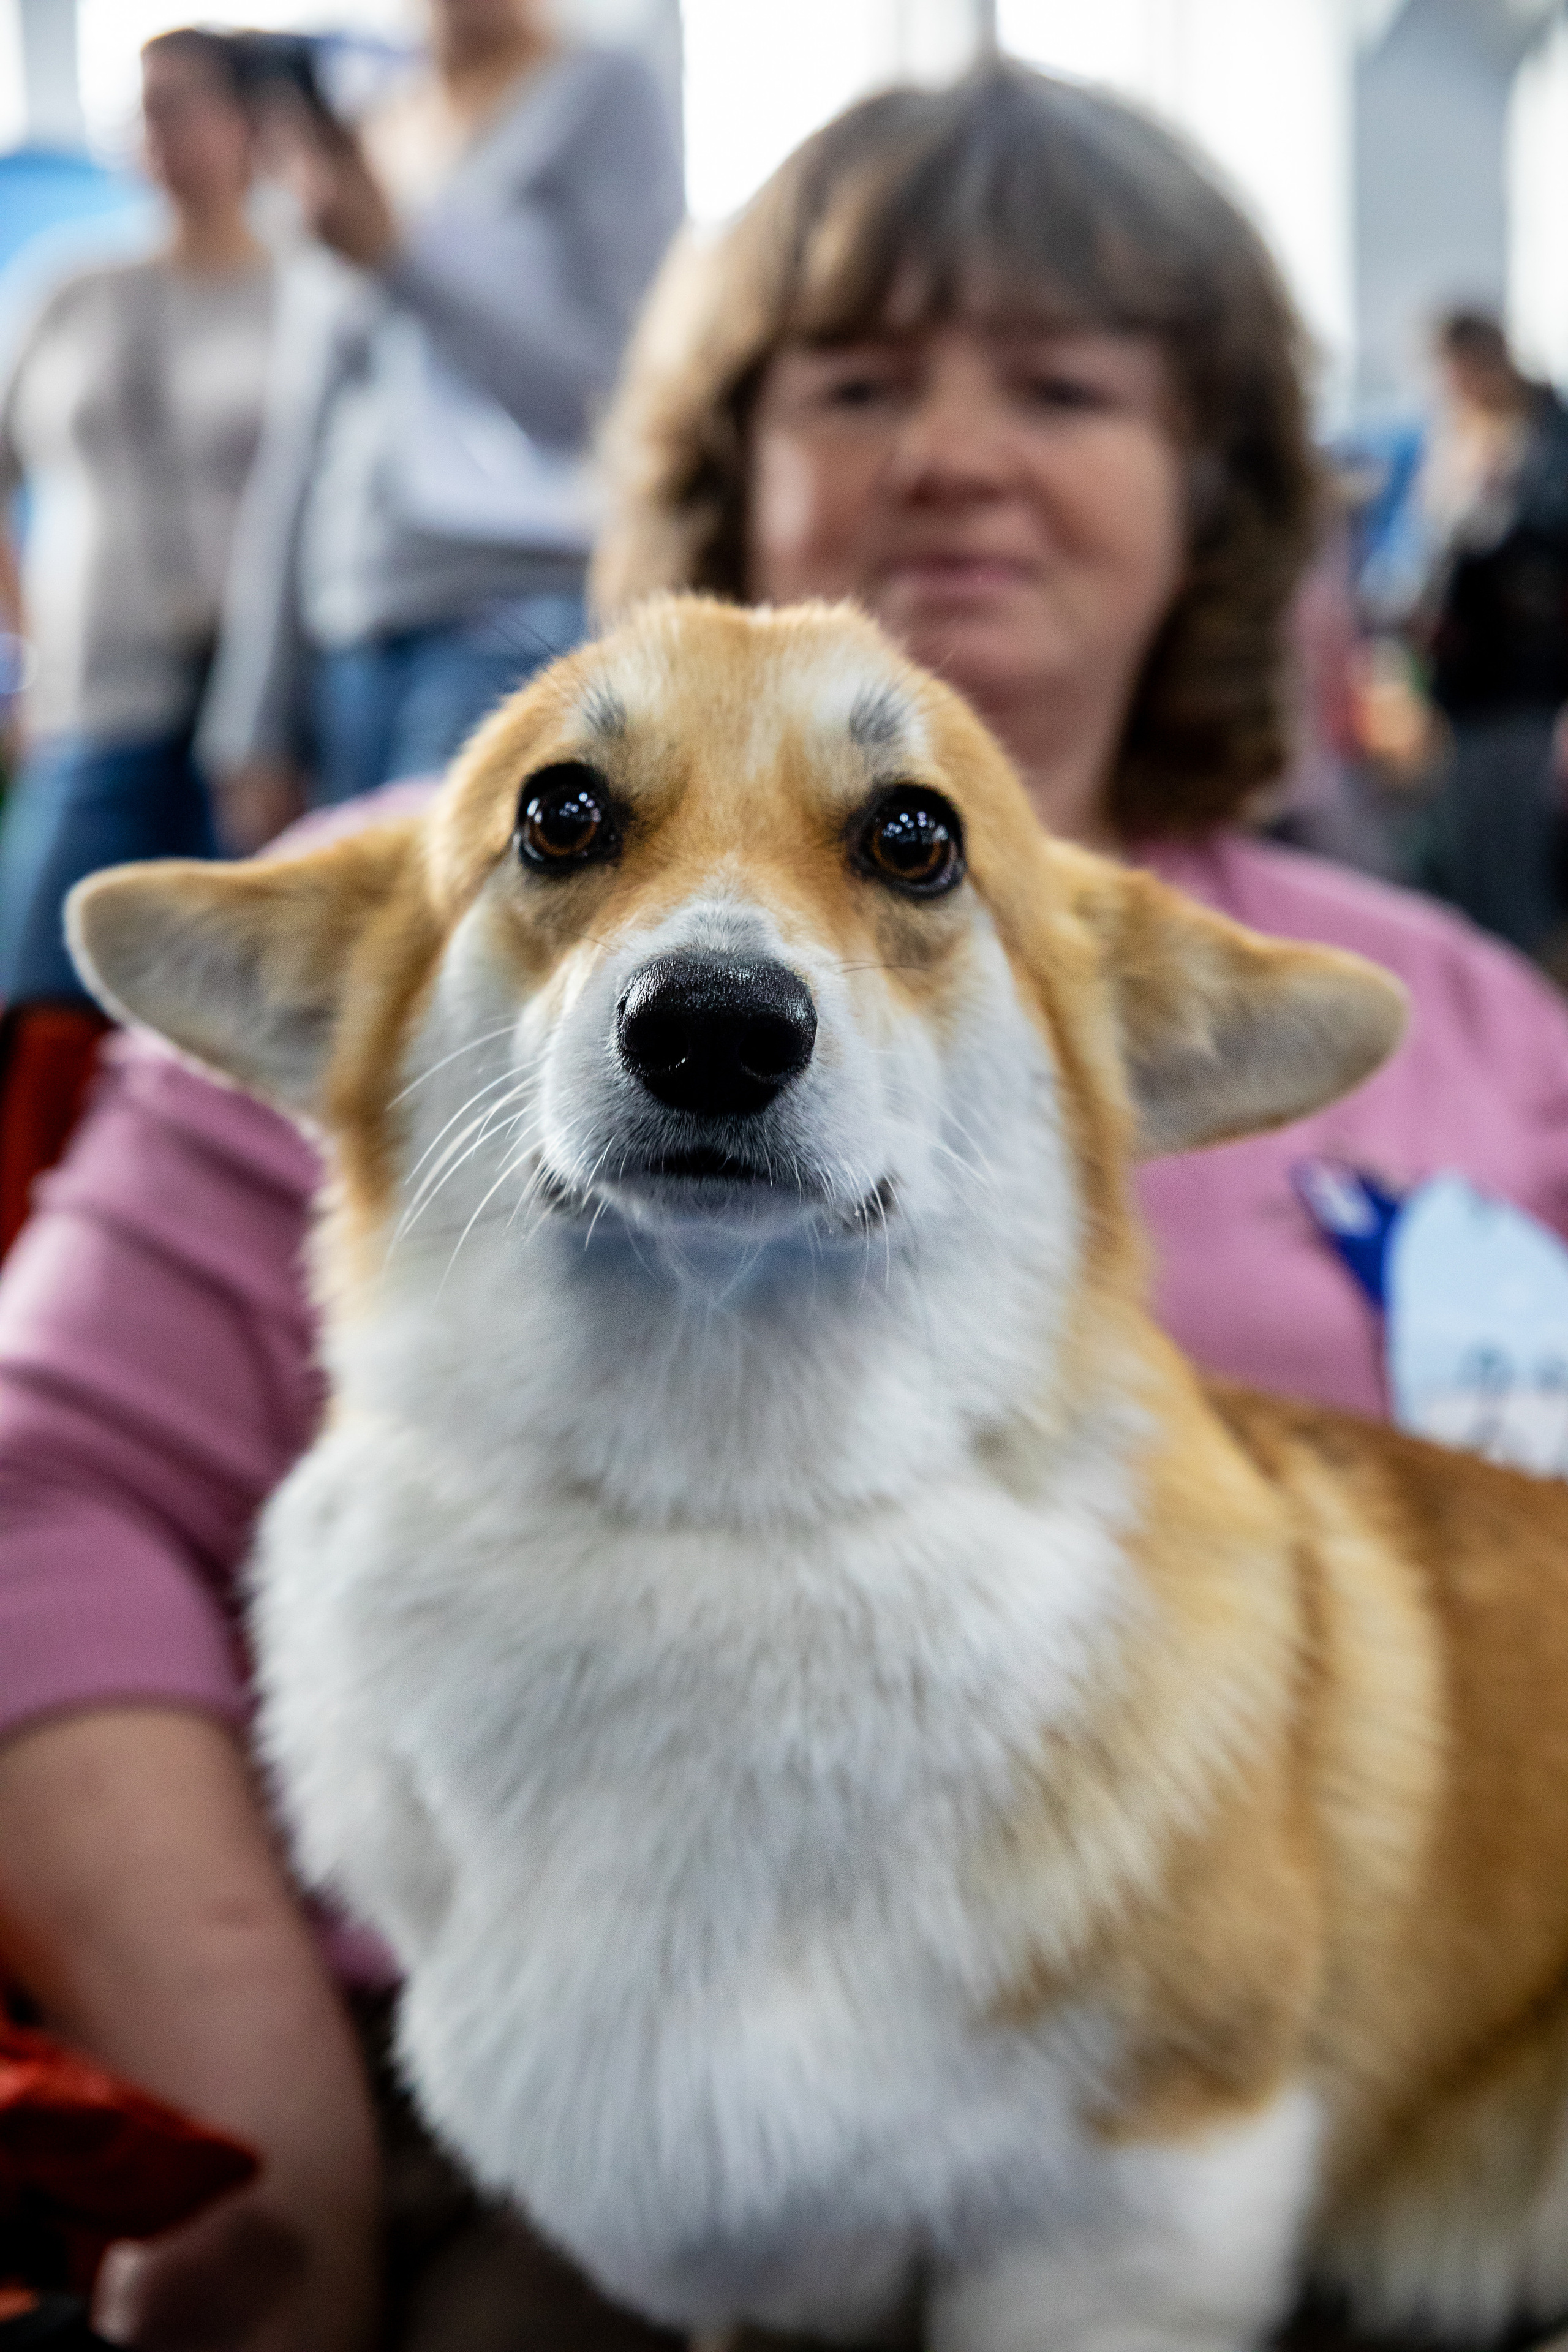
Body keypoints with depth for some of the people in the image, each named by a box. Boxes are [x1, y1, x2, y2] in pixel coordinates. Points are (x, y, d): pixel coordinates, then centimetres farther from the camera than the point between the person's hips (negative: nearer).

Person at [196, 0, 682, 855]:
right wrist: (257, 728, 15)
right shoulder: (360, 130, 20)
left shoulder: (604, 98, 4)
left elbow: (614, 390, -7)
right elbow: (299, 451, 19)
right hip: (349, 640, 6)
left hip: (518, 619, -6)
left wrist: (395, 245, -16)